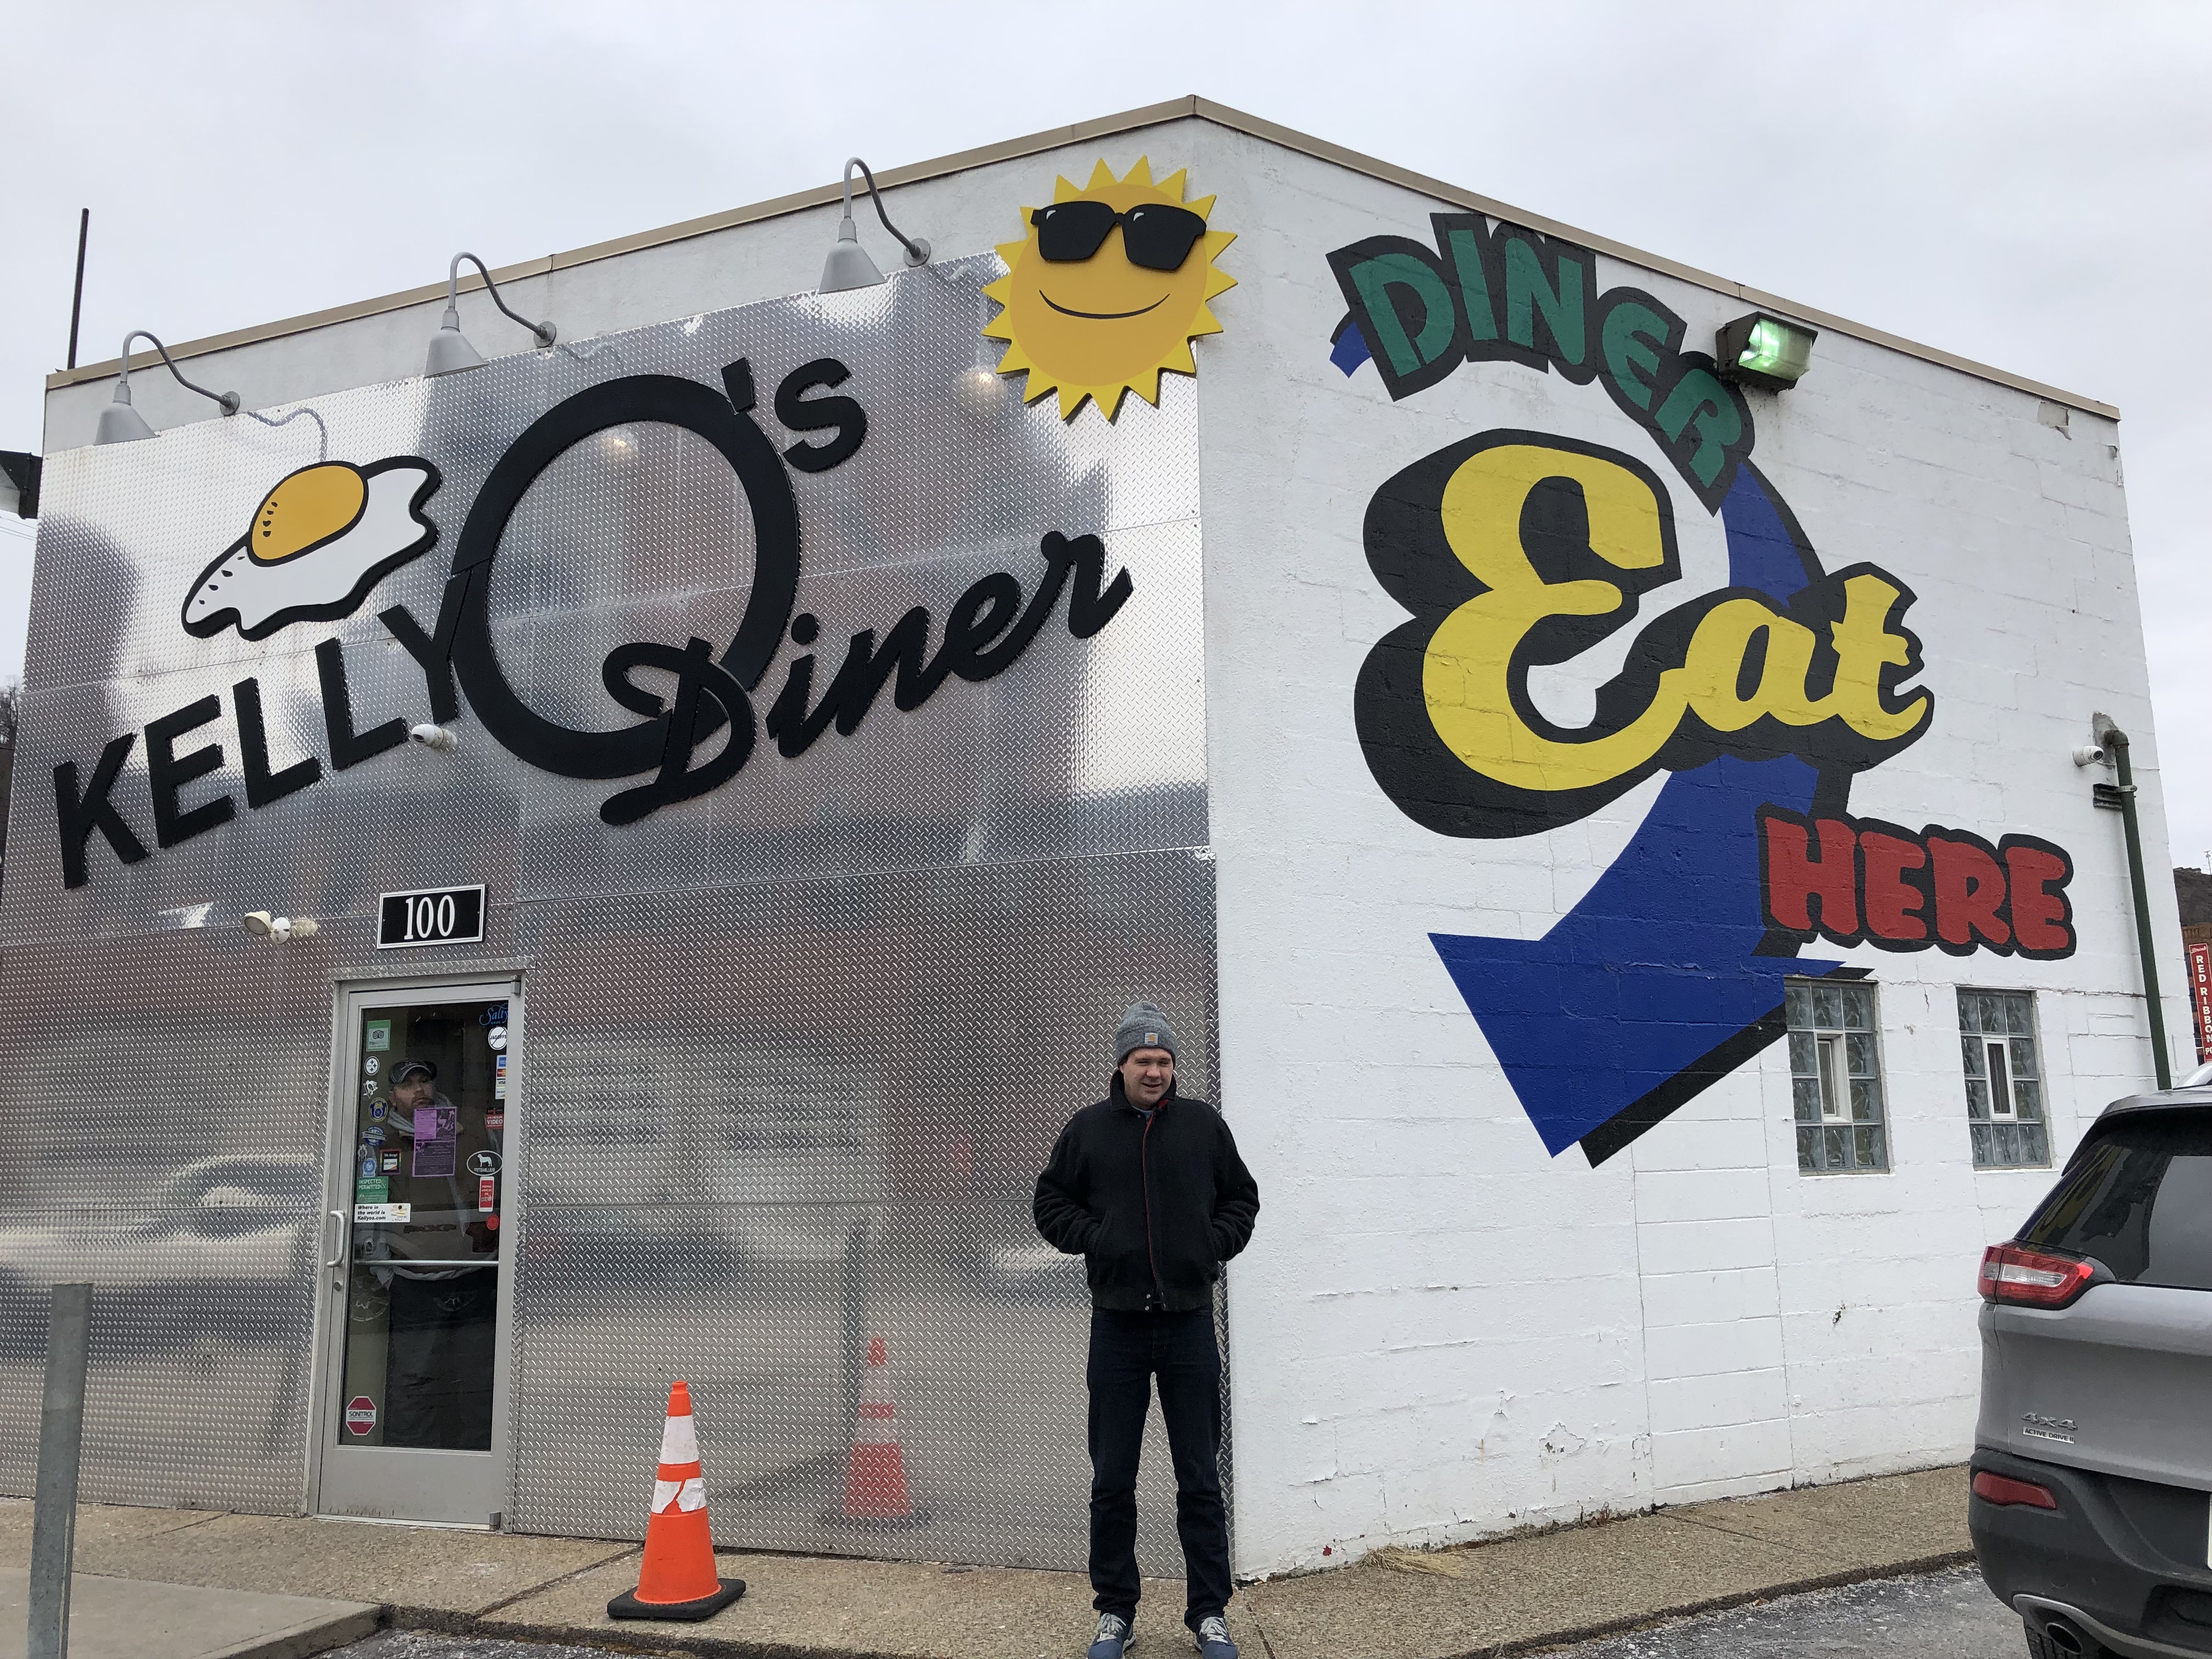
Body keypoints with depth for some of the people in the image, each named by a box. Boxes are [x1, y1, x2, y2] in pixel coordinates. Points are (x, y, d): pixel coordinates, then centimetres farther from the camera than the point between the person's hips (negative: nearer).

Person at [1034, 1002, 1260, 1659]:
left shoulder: (1205, 1125, 3)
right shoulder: (1087, 1129, 1)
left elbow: (1242, 1198, 12)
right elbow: (1051, 1203, 8)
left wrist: (1216, 1242, -3)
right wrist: (1094, 1237, -7)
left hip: (1189, 1325, 0)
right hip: (1117, 1327, 0)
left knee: (1200, 1481, 8)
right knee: (1112, 1482, 9)